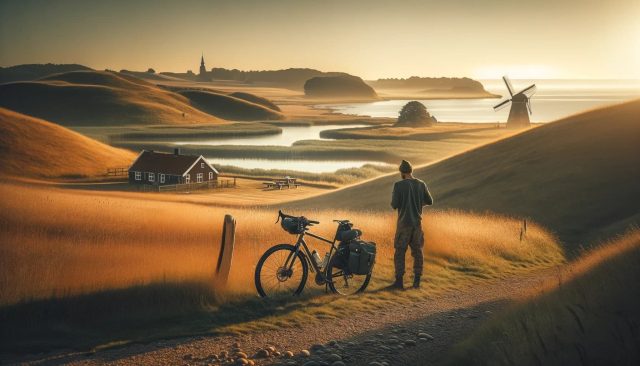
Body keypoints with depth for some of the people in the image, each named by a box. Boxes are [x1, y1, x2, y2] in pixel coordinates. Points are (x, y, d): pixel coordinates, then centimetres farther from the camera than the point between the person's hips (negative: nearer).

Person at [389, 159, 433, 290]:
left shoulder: (399, 185, -11)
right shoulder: (421, 184, 1)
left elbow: (394, 205, -12)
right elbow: (429, 201, 8)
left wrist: (394, 198, 9)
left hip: (404, 223, -4)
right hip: (417, 223, 4)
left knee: (400, 252, 1)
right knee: (417, 251, 10)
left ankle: (399, 281, -1)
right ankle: (417, 281, 11)